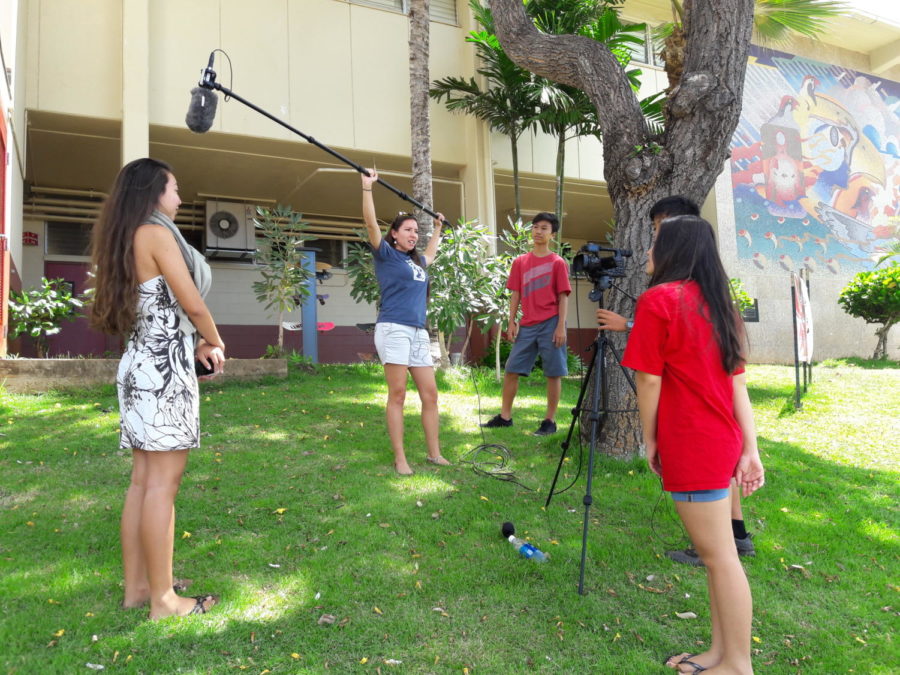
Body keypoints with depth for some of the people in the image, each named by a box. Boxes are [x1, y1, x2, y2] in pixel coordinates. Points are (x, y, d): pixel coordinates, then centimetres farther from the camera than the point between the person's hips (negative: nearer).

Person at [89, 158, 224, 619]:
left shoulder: (126, 239, 18)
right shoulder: (157, 232, -9)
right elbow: (193, 305, -11)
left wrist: (193, 345, 14)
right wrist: (215, 344, 6)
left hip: (140, 363, 9)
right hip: (164, 367, -9)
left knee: (143, 480, 11)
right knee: (162, 482, -6)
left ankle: (136, 587, 19)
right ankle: (163, 598, 1)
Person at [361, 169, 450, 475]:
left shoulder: (418, 261, 22)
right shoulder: (386, 254, 3)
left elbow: (431, 253, 46)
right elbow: (371, 223, -11)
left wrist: (438, 228, 53)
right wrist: (367, 186, -14)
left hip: (419, 332, 7)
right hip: (393, 329, -7)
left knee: (430, 394, 3)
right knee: (397, 394, -7)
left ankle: (434, 453, 11)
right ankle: (399, 459, -2)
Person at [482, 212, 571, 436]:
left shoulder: (558, 263, 1)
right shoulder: (520, 262, 11)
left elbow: (563, 297, -2)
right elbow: (515, 294, 12)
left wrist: (561, 327, -10)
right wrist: (512, 322, 3)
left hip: (550, 324, -4)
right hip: (527, 325, 4)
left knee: (553, 373, 0)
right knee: (511, 370, 5)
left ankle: (550, 421, 10)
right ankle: (505, 416, 16)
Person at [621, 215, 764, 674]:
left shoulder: (658, 298, -11)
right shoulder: (718, 303, 12)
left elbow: (649, 379, -12)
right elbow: (737, 381, 9)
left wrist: (649, 439, 0)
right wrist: (750, 448, 8)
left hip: (690, 446, -9)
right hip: (721, 442, 9)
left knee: (719, 555, 0)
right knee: (717, 552, 15)